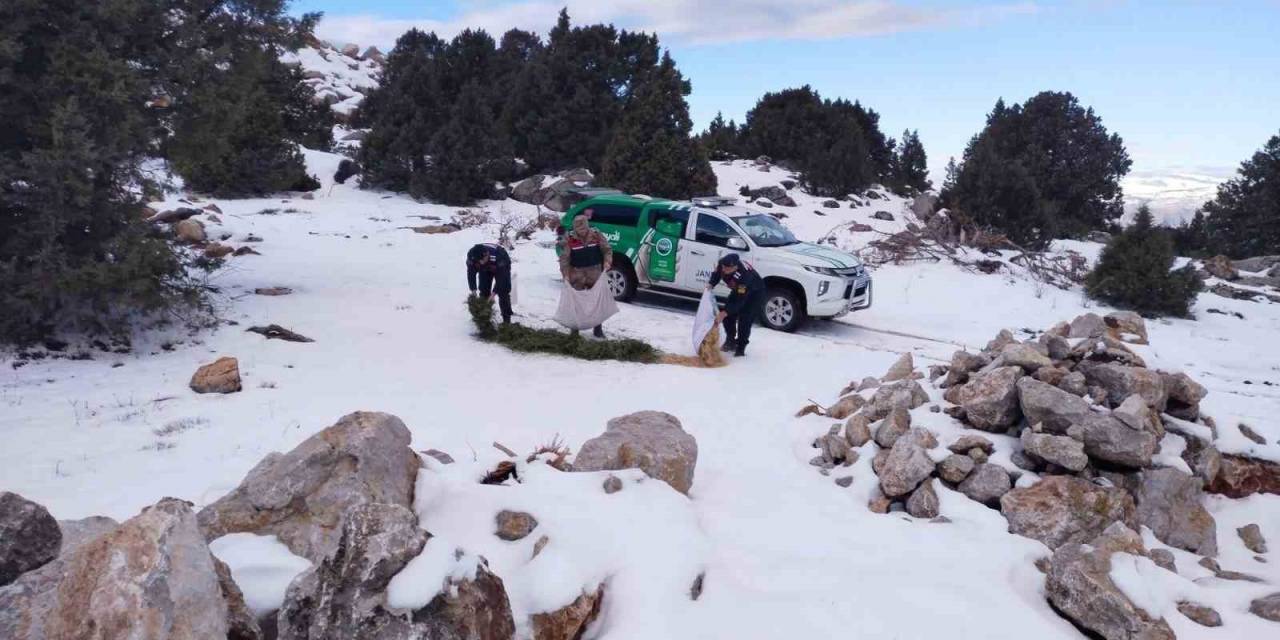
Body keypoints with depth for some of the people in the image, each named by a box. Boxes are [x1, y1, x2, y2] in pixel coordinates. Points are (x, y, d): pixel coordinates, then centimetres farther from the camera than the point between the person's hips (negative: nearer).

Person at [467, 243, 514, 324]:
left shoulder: (498, 256, -46)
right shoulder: (471, 256, -35)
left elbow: (501, 277, -37)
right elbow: (471, 273, -22)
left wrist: (494, 292, -39)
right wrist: (473, 290, -29)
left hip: (502, 267, -4)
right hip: (485, 269, 4)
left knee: (503, 292, -12)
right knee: (483, 291, 1)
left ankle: (506, 319, -7)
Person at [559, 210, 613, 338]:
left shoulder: (596, 234, -7)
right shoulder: (569, 238, -11)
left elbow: (607, 250, 0)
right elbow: (564, 258, -9)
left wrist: (607, 262, -18)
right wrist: (565, 275, -18)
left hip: (594, 272, 2)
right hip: (577, 274, -1)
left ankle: (598, 329, 21)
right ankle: (575, 328, 16)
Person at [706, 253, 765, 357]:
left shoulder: (744, 275, -46)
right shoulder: (723, 264, -27)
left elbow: (739, 300, -41)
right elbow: (716, 274, -2)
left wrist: (724, 313, -45)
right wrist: (710, 284, -21)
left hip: (755, 294, -7)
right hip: (738, 290, 7)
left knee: (745, 320, -14)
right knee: (728, 315, 3)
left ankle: (740, 348, 0)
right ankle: (730, 341, 23)